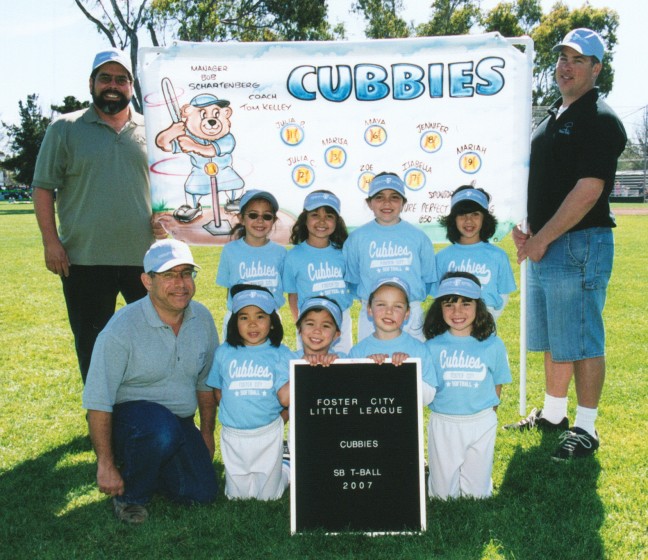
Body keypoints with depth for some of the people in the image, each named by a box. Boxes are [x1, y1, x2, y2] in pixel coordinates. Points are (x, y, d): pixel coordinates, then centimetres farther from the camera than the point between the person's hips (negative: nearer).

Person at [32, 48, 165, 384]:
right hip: (85, 259, -2)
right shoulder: (65, 129, 4)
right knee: (92, 347, 8)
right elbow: (43, 188, 2)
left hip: (145, 257, 2)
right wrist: (51, 242, -7)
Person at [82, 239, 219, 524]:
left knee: (202, 494, -11)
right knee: (164, 428, -37)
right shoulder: (122, 328, -20)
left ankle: (151, 464, 18)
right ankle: (130, 495, -9)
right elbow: (97, 401, -18)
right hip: (128, 415, -5)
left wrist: (207, 433, 14)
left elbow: (206, 382, 11)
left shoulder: (202, 318, -3)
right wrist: (105, 465, -18)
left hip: (179, 423, 5)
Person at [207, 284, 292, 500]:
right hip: (233, 435, 2)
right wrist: (235, 411, -7)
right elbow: (218, 392, 8)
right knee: (237, 496, 13)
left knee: (268, 496, 10)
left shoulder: (280, 353, -6)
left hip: (268, 433, -2)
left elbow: (285, 398, -16)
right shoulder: (224, 353, -1)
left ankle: (286, 470, 39)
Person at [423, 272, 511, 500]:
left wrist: (486, 414, 2)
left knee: (477, 493, 11)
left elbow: (497, 384, 5)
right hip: (442, 424, 0)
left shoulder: (492, 345, -4)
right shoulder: (433, 346, -6)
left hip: (481, 423, 1)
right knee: (444, 494, 9)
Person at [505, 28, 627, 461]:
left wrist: (542, 239, -17)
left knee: (581, 341, -3)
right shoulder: (554, 117, 17)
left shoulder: (600, 121, -11)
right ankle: (553, 415, 30)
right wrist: (523, 226, 7)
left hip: (580, 245, -9)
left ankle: (586, 430, 9)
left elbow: (587, 191, -20)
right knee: (552, 340, 17)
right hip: (545, 246, 9)